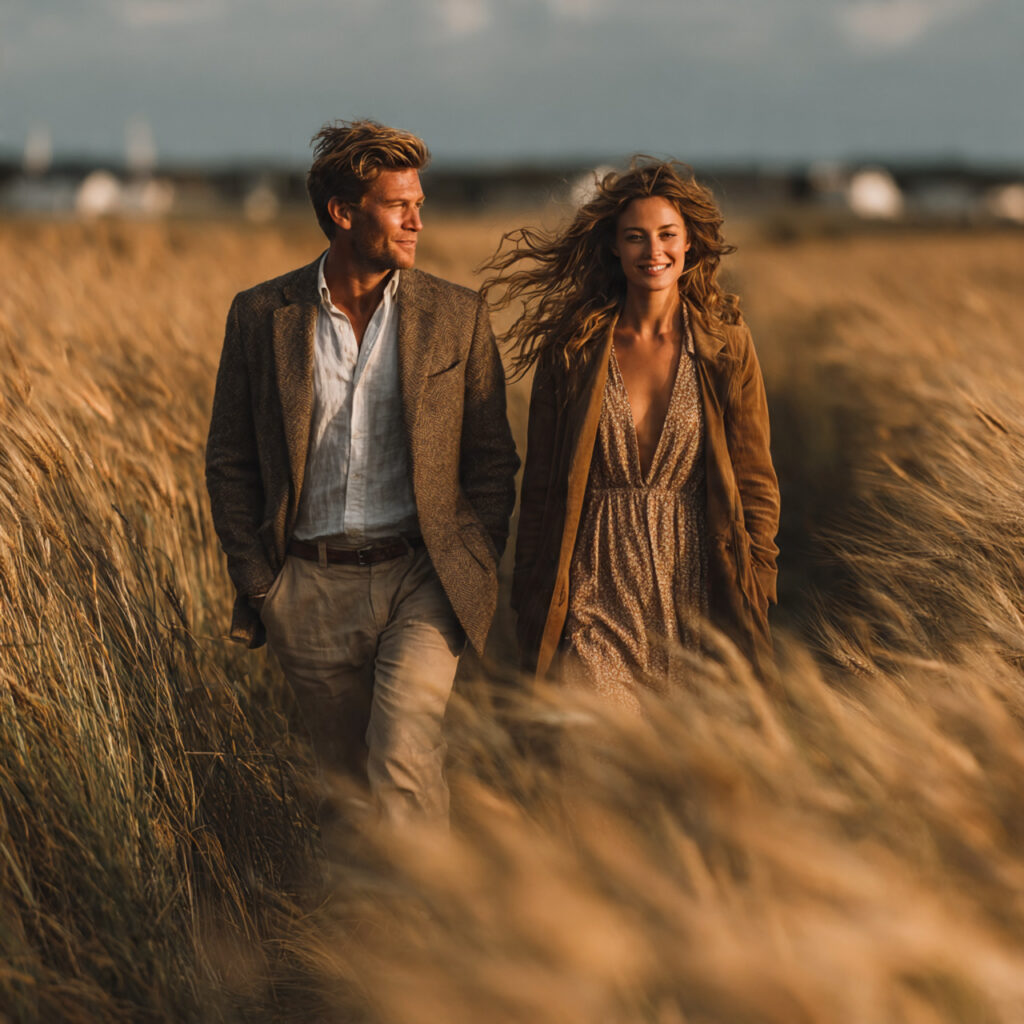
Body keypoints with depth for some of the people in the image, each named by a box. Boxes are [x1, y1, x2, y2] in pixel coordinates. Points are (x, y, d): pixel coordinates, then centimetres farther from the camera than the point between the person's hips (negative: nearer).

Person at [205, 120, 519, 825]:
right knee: (347, 775, 10)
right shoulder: (261, 316, 1)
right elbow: (230, 463, 7)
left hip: (421, 580, -1)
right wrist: (257, 583, 0)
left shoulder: (458, 316, 2)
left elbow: (492, 461, 7)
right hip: (312, 587, 1)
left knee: (400, 760, -19)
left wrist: (475, 572, -2)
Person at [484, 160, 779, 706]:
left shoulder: (726, 347, 3)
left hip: (696, 595, 1)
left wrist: (754, 610, 0)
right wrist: (532, 614, 5)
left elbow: (757, 486, 6)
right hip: (595, 596, -1)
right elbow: (539, 490, 7)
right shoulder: (572, 350, 2)